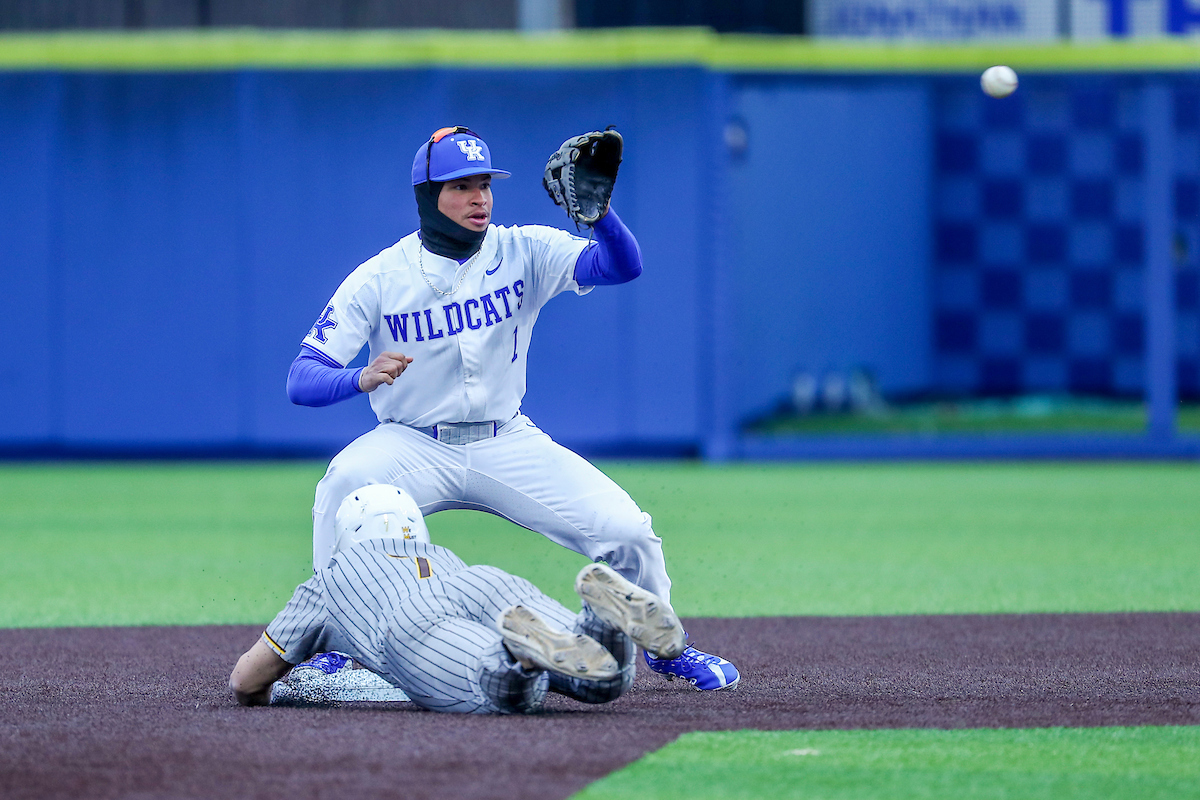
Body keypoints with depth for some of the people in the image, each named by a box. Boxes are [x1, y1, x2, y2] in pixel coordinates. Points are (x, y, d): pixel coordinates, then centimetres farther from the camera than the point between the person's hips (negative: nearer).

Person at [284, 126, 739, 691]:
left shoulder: (524, 252, -5)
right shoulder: (378, 279, -11)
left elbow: (622, 266, -19)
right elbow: (301, 379, -17)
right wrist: (361, 378, -39)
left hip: (508, 444, 2)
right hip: (415, 446, -2)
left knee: (627, 531, -14)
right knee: (346, 481, -35)